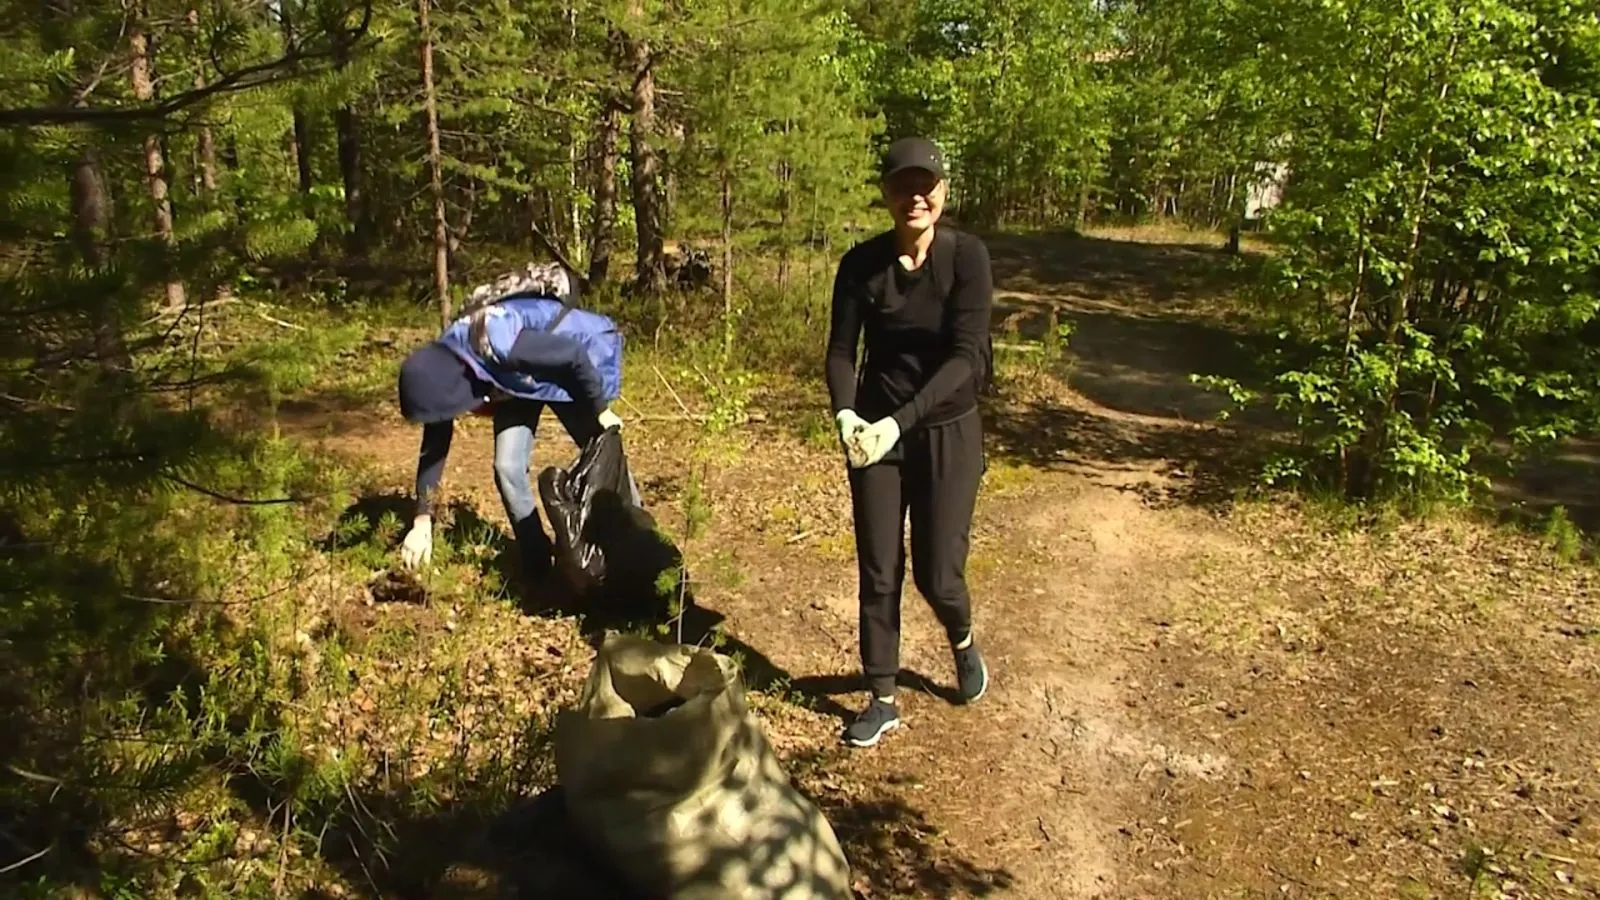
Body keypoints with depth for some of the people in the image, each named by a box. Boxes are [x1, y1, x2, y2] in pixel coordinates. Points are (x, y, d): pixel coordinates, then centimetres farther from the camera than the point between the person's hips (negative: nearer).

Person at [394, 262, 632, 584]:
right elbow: (434, 447, -9)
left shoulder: (496, 342, -43)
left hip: (572, 368, -5)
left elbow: (574, 356, -32)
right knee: (508, 466, -7)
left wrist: (599, 411, -19)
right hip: (518, 377, 5)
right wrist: (422, 521, -9)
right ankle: (538, 564, 6)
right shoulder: (440, 366, -20)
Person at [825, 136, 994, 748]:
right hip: (875, 433, 2)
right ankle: (881, 699, 23)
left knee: (936, 574, 3)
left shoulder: (966, 256, -13)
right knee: (878, 573, 6)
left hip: (947, 432, -2)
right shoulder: (861, 263, -5)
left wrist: (898, 422, -29)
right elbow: (841, 350, -6)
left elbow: (967, 357, -19)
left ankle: (962, 641, 39)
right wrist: (846, 413, -26)